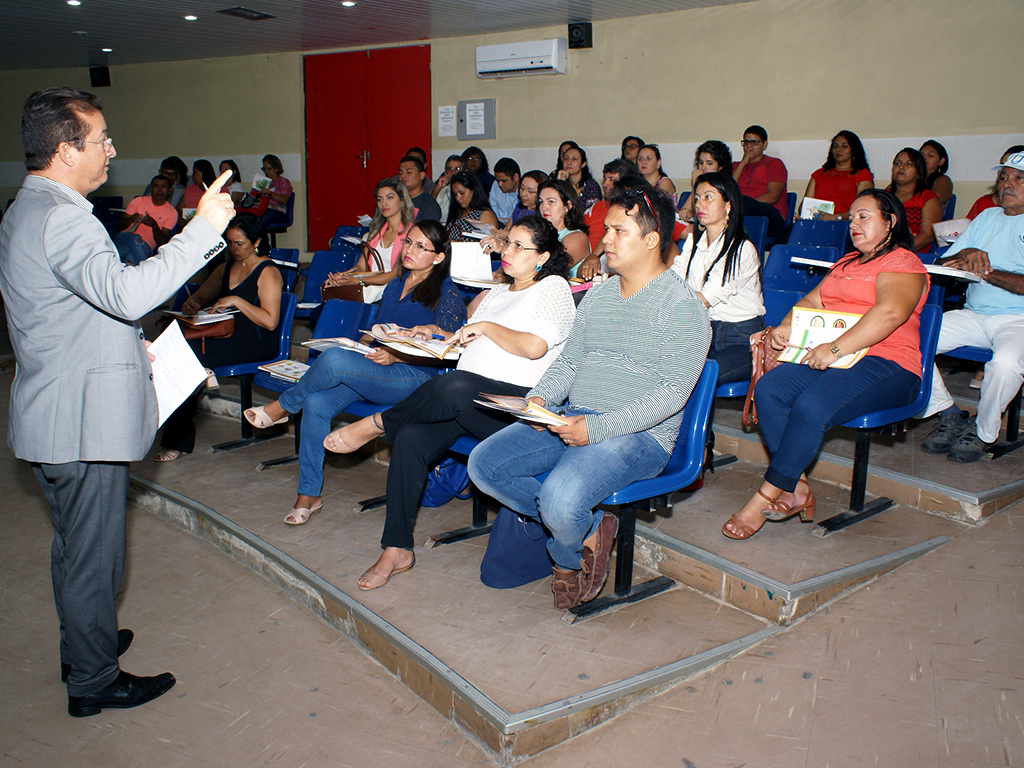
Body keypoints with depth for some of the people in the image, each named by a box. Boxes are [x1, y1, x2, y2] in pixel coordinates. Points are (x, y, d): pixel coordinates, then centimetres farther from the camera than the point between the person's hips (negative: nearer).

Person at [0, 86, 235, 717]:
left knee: (75, 544, 24)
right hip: (83, 423, -11)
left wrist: (129, 342, 20)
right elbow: (127, 292, -37)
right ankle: (95, 682, 19)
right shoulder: (61, 219, -21)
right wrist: (204, 228, -33)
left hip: (55, 414, 11)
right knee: (93, 554, 3)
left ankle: (84, 646, 41)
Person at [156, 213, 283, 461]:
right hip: (223, 336, 7)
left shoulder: (267, 272, -3)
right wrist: (192, 303, 9)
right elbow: (200, 295, 32)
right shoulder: (226, 268, 20)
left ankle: (178, 441, -14)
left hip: (256, 344, -7)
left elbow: (270, 322, -14)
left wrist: (236, 301, -17)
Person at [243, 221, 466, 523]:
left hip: (417, 377, -7)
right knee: (317, 403, -20)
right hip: (370, 372, 7)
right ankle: (308, 494, -8)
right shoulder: (395, 285, 21)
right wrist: (359, 346, 6)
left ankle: (283, 406, -3)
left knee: (334, 360, -31)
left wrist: (396, 356, -20)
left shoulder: (447, 293, -2)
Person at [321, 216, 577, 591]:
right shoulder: (493, 294, 29)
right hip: (464, 401, 7)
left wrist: (485, 327, -2)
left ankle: (376, 424, -14)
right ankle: (396, 549, -17)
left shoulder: (553, 287, 6)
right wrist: (438, 336, 22)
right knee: (411, 438, -24)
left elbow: (534, 346, -10)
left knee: (454, 387, -40)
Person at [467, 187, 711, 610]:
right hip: (569, 418, 8)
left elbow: (672, 392, -17)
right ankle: (588, 527, 0)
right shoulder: (598, 294, 16)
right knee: (483, 464, -9)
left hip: (639, 434, -7)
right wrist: (539, 397, -4)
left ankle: (569, 554, 7)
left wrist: (597, 428, -25)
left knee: (559, 501, -32)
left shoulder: (682, 306, -8)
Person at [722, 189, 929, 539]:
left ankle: (765, 498, -25)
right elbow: (812, 301, 28)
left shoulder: (903, 262, 0)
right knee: (768, 388, -20)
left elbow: (890, 312, -18)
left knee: (812, 406, -33)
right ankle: (797, 490, -22)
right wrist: (787, 326, 5)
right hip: (829, 357, 8)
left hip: (886, 364, -8)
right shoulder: (847, 263, 28)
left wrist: (836, 349, -26)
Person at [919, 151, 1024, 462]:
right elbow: (943, 265, 12)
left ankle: (982, 432, -9)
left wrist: (987, 273, -18)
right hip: (973, 316, 5)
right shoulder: (986, 218, 18)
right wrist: (964, 255, -10)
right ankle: (950, 416, -2)